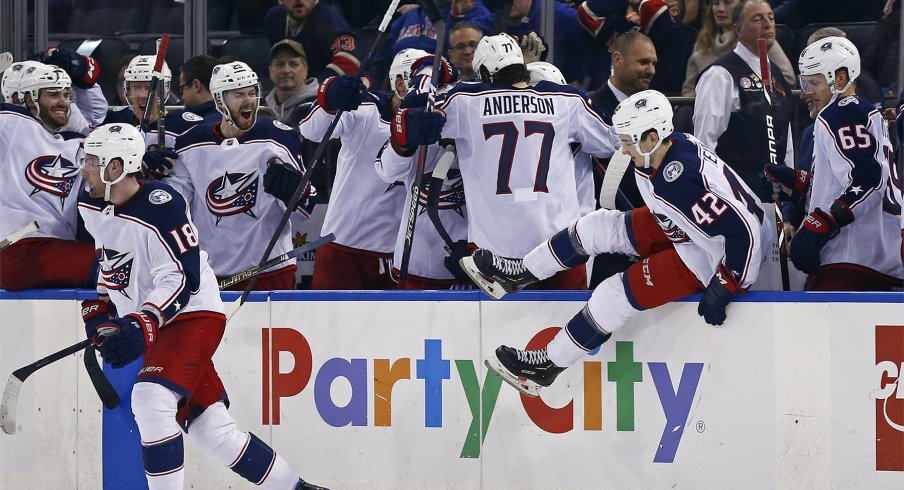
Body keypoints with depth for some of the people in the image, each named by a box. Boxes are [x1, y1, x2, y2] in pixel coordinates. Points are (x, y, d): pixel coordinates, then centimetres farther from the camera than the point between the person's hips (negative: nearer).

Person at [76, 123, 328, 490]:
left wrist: (141, 325, -36)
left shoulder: (161, 208, -24)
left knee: (151, 398, -28)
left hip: (194, 315, -8)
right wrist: (97, 306, 13)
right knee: (211, 429, 6)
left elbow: (181, 281, -27)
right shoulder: (90, 205, 2)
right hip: (153, 326, 8)